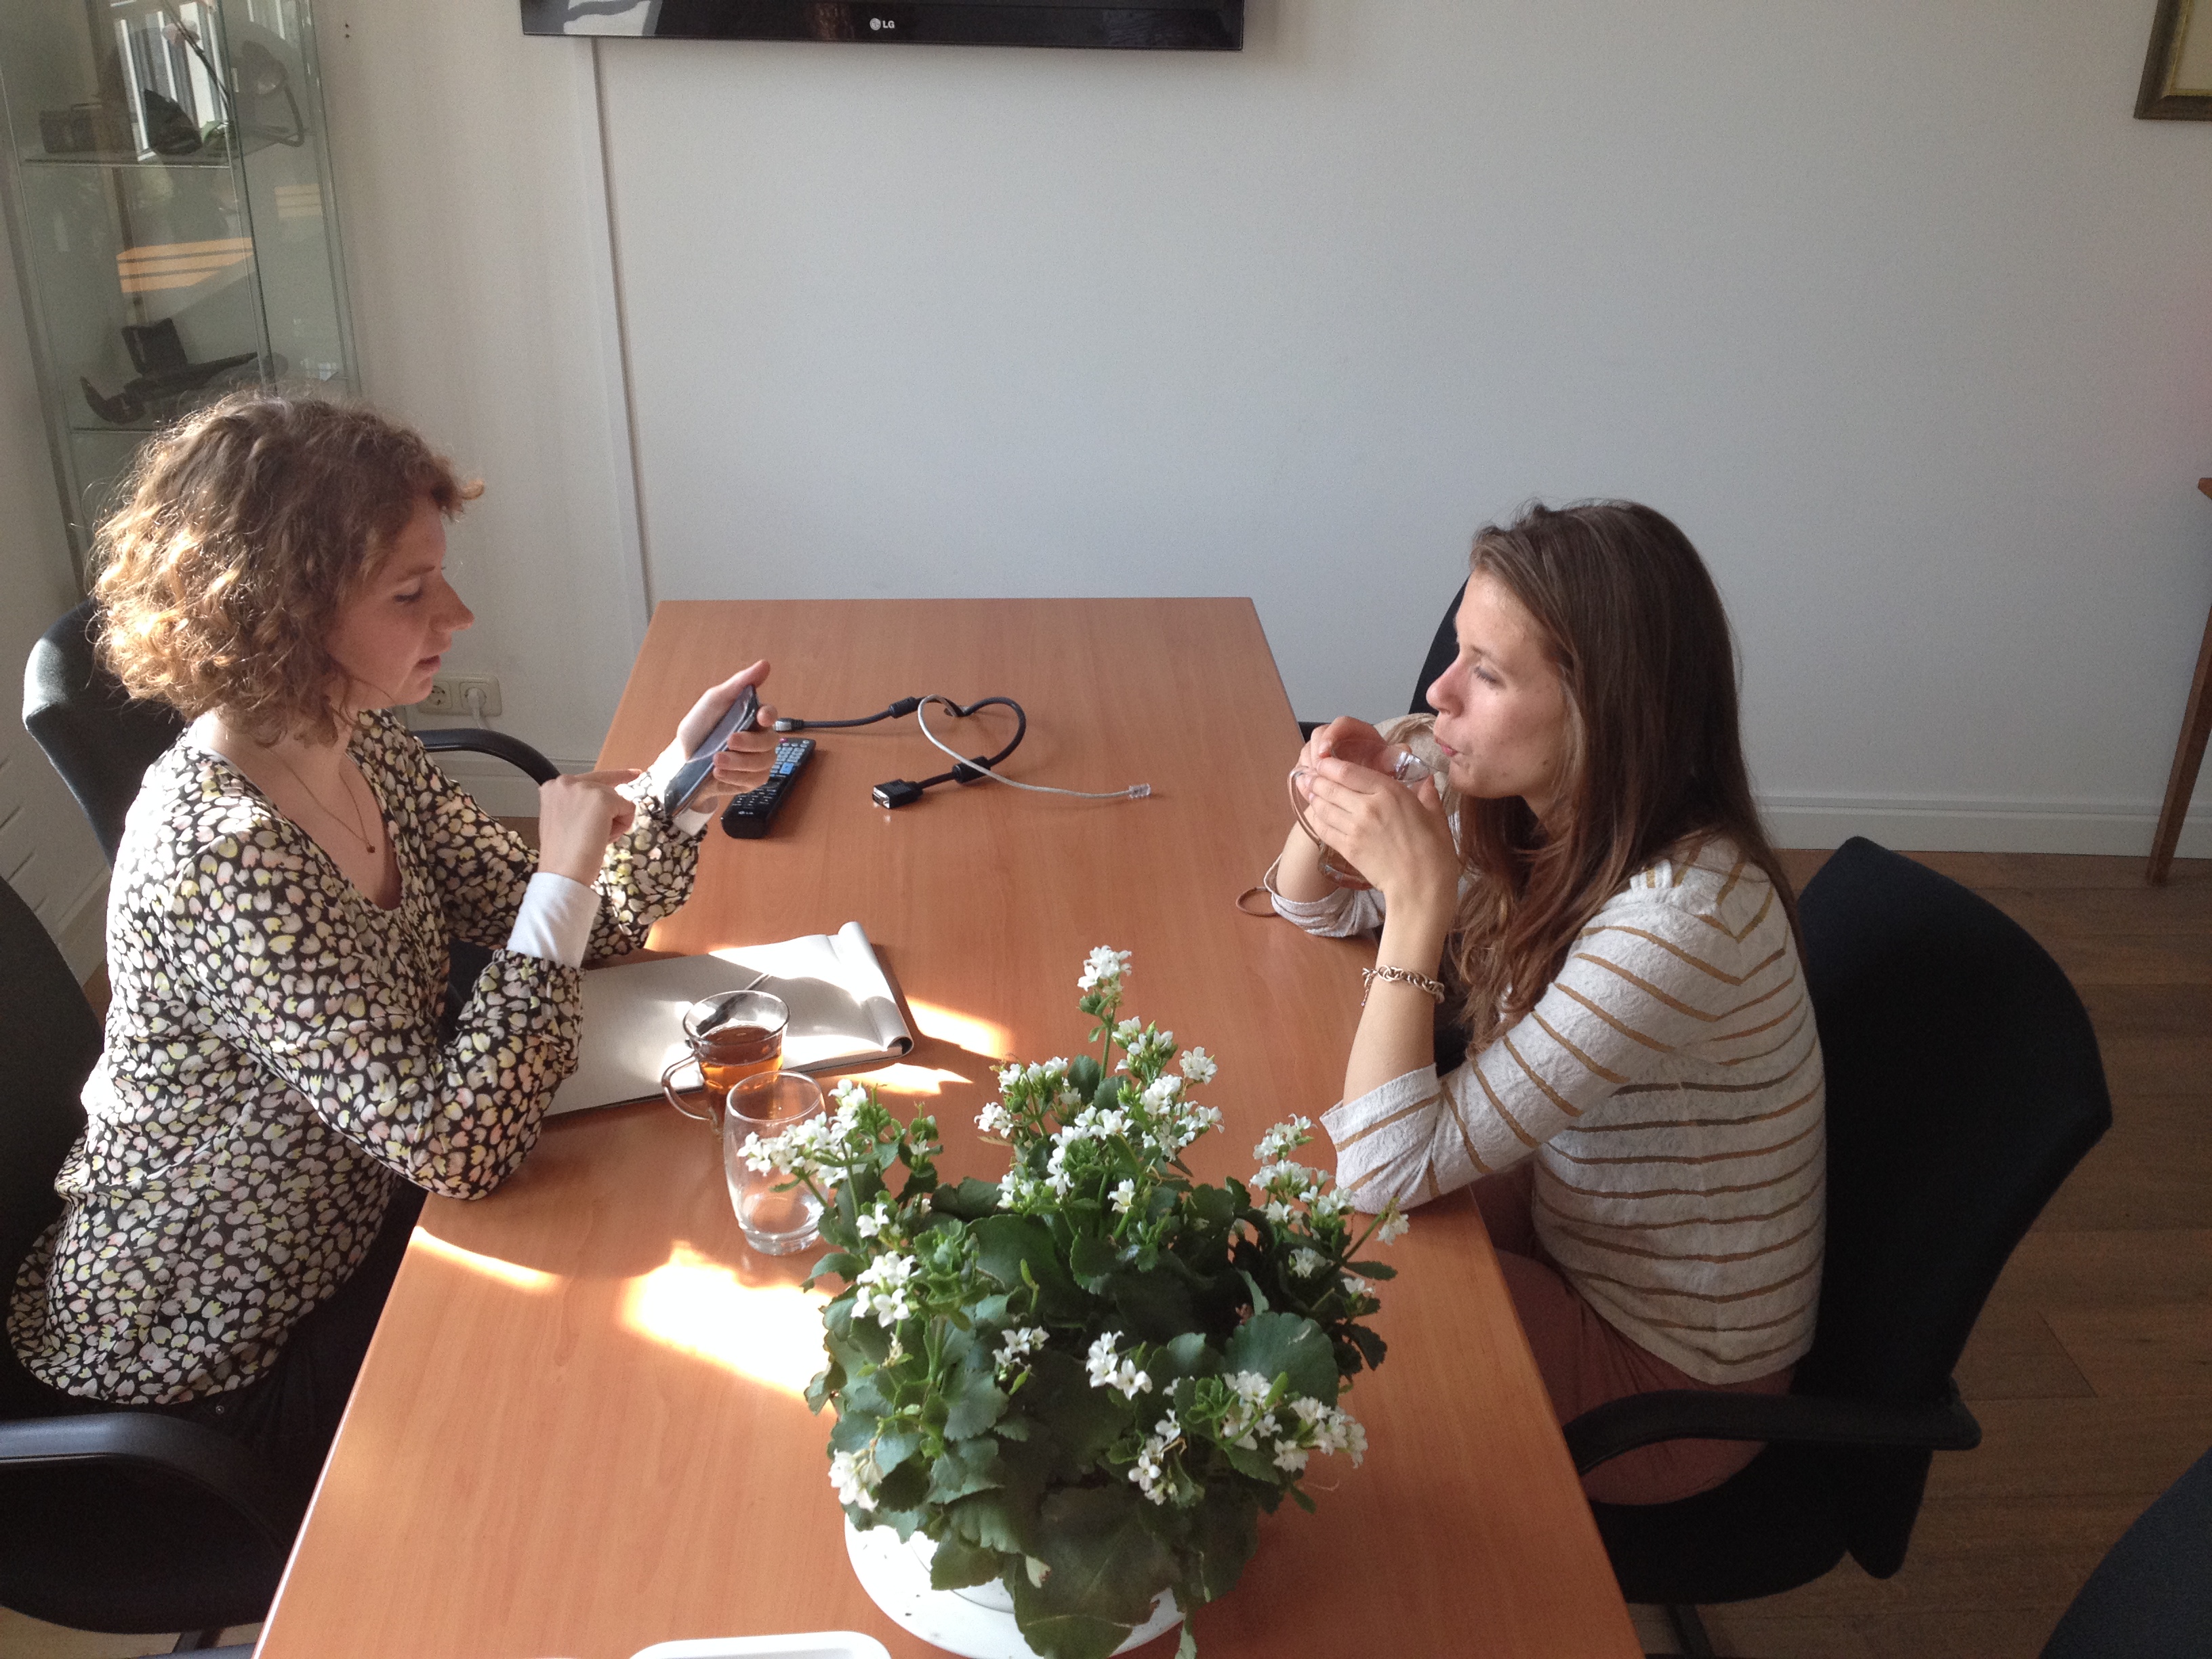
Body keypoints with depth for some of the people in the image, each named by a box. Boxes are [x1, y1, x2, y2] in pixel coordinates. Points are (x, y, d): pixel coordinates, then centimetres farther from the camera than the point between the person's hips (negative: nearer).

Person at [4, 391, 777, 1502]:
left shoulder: (359, 745, -6)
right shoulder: (221, 857, -33)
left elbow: (559, 929, 1)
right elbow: (458, 1148, -34)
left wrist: (675, 791, -15)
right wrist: (566, 877, -31)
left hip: (342, 1231, 7)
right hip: (206, 1366, -7)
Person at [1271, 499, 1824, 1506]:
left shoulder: (1680, 918, -36)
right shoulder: (1506, 810, -12)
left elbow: (1385, 1173, -35)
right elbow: (1316, 912, 5)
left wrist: (1421, 898, -34)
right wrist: (1331, 806, -17)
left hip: (1671, 1379, -7)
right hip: (1573, 1225, 7)